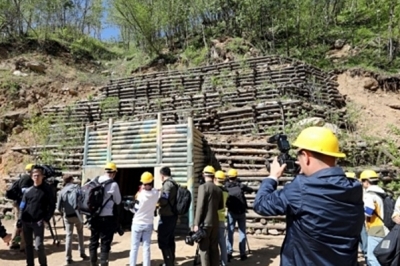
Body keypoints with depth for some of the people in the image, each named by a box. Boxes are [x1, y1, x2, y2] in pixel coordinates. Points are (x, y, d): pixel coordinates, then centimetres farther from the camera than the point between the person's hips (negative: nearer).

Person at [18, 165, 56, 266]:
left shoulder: (47, 189, -4)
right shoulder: (28, 190, 4)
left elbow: (52, 205, -3)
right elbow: (22, 206, 10)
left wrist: (46, 218, -10)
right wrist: (20, 219, 3)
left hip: (39, 222, -4)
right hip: (26, 221, 4)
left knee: (39, 245, -8)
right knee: (28, 245, 13)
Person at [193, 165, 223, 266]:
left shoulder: (203, 187, -11)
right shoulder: (219, 189, 8)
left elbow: (200, 206, -15)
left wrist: (196, 223, -12)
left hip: (205, 222, -6)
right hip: (215, 222, 6)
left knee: (204, 248, 0)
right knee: (214, 248, 13)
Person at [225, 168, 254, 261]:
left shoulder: (226, 187, 0)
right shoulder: (241, 186, -1)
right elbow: (251, 190, 12)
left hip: (231, 212, 0)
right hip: (241, 212, 0)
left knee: (230, 232, 7)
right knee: (242, 233, 9)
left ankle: (229, 253, 2)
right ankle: (243, 254, 11)